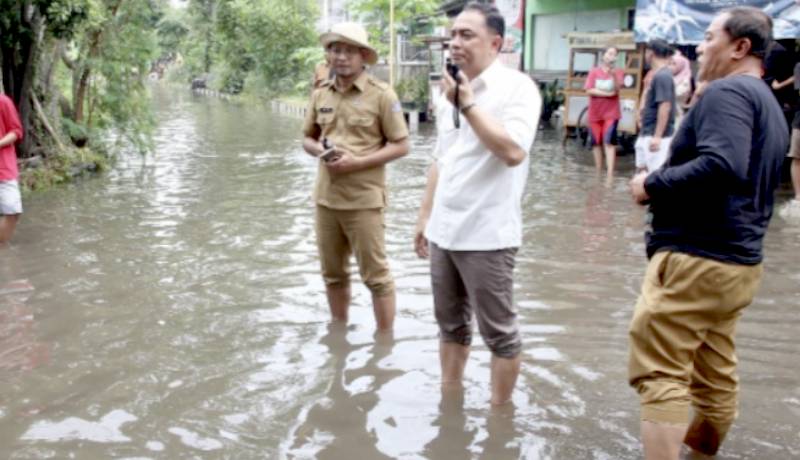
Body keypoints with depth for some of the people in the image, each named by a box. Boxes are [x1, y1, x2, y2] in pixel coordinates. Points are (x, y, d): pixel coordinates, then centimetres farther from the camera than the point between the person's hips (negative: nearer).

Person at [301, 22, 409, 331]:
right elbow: (308, 138, 17)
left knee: (375, 275, 2)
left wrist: (357, 161, -17)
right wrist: (320, 150, -6)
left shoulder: (382, 95, -8)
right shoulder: (320, 94, 8)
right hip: (326, 197, 5)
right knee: (333, 273, 16)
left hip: (363, 200, -5)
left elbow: (400, 146, -7)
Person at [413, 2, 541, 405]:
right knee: (451, 325, 18)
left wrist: (468, 104, -21)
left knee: (498, 332, 5)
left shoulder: (517, 87, -10)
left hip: (487, 234, -7)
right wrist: (425, 216, 17)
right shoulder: (450, 91, 13)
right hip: (445, 231, 8)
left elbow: (513, 152, -25)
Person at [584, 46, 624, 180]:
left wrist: (613, 74, -31)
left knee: (609, 142, -13)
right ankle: (598, 171, 26)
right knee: (596, 142, 11)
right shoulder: (594, 72, 0)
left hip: (611, 113, -2)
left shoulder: (618, 72, 0)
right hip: (595, 113, 2)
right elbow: (590, 91, -9)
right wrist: (607, 94, -13)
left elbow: (616, 89, -16)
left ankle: (610, 173, -17)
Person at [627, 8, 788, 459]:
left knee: (659, 373, -8)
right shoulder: (770, 104, 19)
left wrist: (652, 185, -16)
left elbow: (722, 166, -29)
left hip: (697, 257, -10)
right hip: (739, 260, 10)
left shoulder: (727, 92, -12)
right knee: (715, 373, 19)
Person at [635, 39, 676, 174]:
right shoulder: (658, 75, 13)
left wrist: (657, 136, -24)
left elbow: (665, 107, -22)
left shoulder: (662, 76, -16)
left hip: (656, 136, -10)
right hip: (647, 134, 10)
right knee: (642, 169, 16)